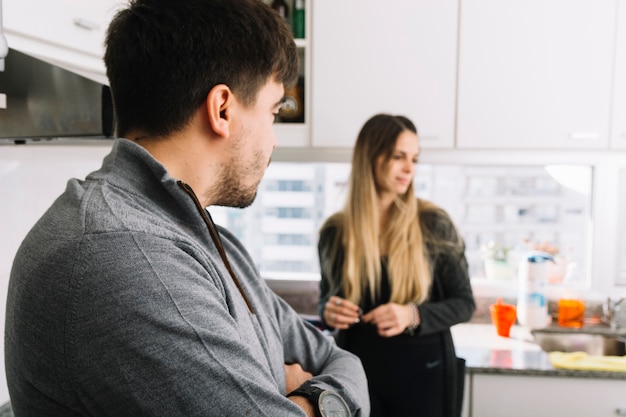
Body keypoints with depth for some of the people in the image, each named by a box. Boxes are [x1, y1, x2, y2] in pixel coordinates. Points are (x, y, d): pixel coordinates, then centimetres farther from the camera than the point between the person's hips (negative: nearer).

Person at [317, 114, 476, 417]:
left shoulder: (434, 225, -8)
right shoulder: (334, 232, -3)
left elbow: (464, 303, -3)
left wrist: (413, 315, -20)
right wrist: (328, 312, -12)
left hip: (421, 372, -1)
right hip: (358, 369, 2)